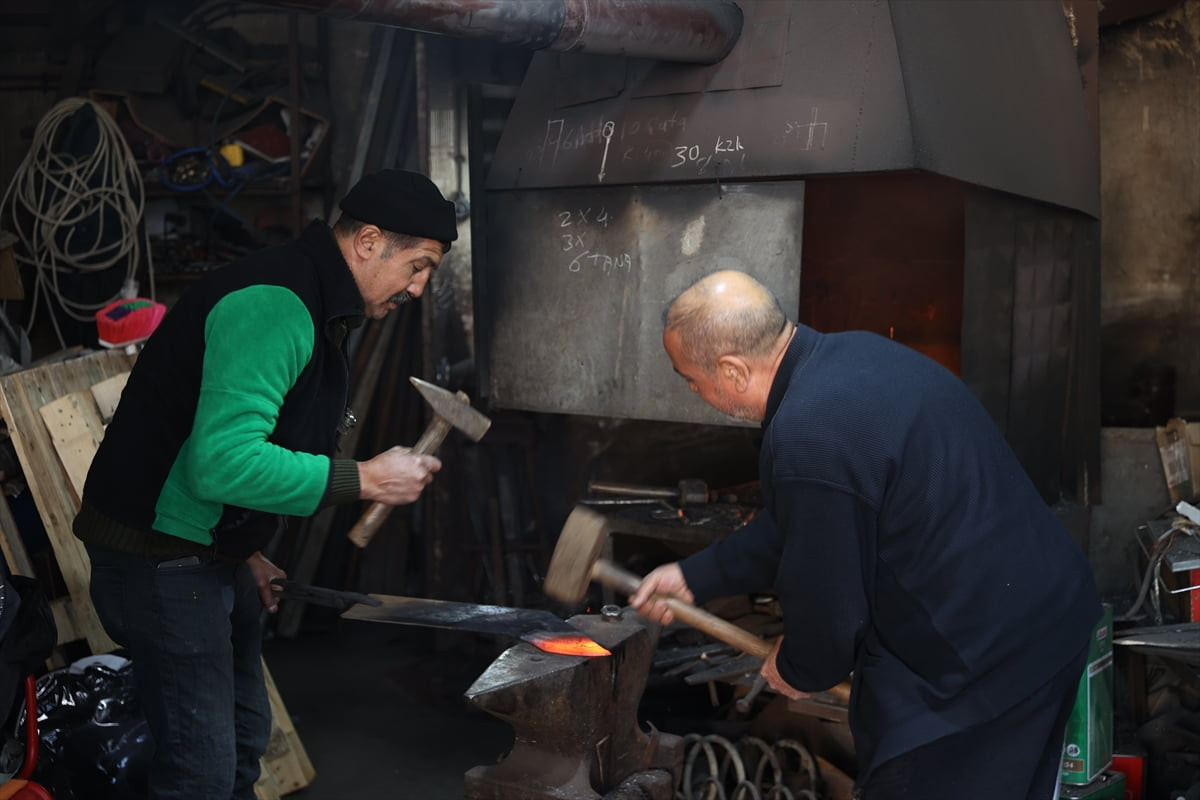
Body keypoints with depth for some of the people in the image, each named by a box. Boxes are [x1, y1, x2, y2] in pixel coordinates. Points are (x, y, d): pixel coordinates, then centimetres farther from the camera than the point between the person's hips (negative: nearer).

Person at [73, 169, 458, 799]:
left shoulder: (315, 309, 12)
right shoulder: (274, 304, -23)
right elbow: (223, 462, -32)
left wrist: (242, 550, 16)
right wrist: (365, 480, -24)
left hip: (213, 552, 11)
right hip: (160, 558, -11)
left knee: (243, 739, 19)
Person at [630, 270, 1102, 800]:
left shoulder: (807, 441, -28)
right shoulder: (852, 354, 4)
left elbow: (827, 602, -17)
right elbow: (797, 528, 15)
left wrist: (800, 671, 5)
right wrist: (694, 577, 19)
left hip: (978, 666, -10)